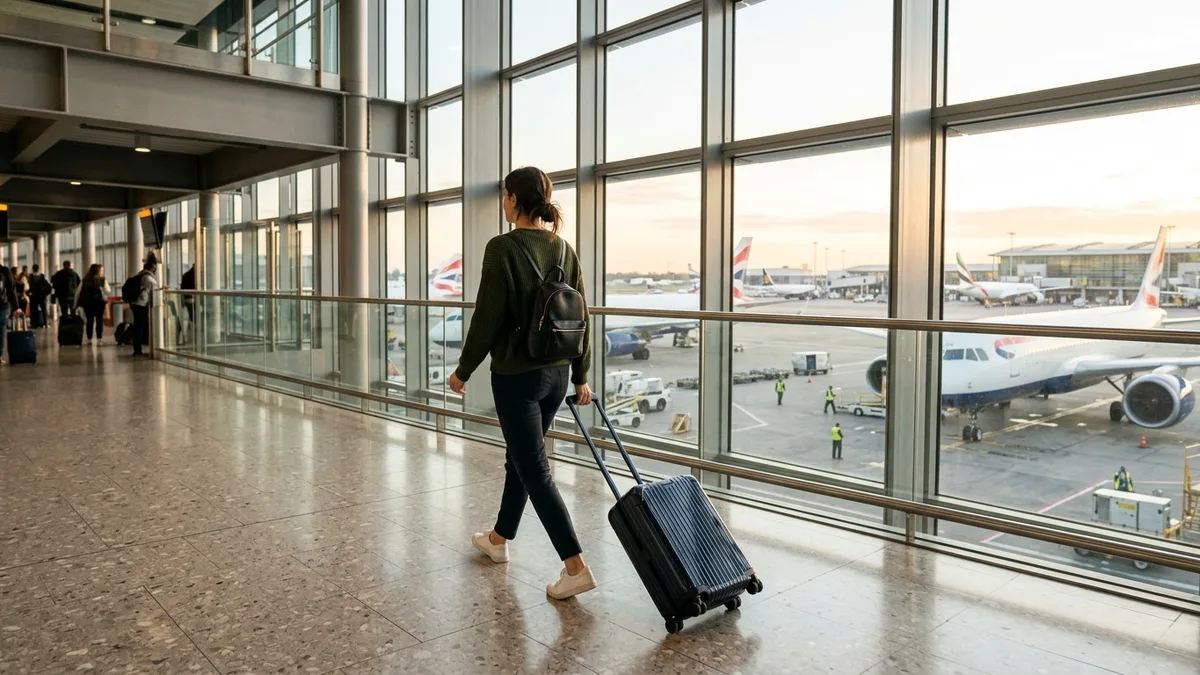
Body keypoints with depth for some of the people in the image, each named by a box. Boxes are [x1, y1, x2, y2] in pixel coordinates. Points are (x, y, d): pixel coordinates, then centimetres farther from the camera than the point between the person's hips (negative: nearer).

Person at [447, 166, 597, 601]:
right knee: (521, 457, 21)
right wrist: (580, 375, 15)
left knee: (535, 470, -1)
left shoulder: (503, 247, -16)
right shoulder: (564, 248, 5)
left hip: (517, 374, -8)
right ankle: (499, 539, 39)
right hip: (557, 372, 8)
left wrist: (463, 370, -3)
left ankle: (576, 567, -2)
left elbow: (488, 317, -16)